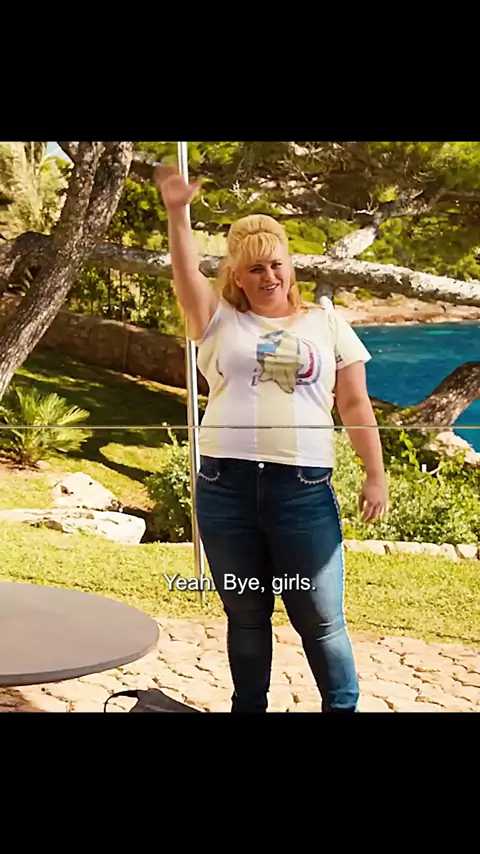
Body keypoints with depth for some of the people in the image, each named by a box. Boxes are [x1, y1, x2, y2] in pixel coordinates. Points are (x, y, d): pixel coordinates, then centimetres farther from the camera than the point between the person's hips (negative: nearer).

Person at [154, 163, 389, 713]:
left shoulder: (326, 322, 10)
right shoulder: (220, 322, 9)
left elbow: (355, 405, 9)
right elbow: (186, 275, -10)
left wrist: (375, 476, 5)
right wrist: (177, 213, -25)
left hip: (303, 488, -1)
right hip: (225, 486, 1)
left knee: (320, 619, 4)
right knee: (245, 616, 13)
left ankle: (343, 707, 23)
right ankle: (248, 708, 29)